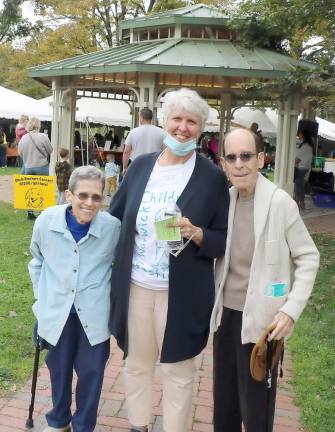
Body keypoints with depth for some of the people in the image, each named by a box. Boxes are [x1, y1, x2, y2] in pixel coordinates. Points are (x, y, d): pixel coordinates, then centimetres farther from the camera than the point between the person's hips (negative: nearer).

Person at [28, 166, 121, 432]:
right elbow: (38, 262, 7)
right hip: (57, 311, 2)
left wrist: (114, 301, 1)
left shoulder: (113, 227, -15)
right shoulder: (46, 221, -11)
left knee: (91, 371, 11)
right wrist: (42, 299, 9)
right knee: (59, 368, 20)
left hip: (94, 313, -1)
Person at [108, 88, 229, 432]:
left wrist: (196, 233, -25)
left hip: (180, 294, -3)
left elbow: (225, 239, -5)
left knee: (178, 371, 12)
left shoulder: (212, 177, -8)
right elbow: (115, 216, 10)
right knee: (136, 363, 20)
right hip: (134, 287, 4)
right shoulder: (140, 165, 2)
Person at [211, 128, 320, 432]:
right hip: (226, 313, 5)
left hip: (261, 319, -5)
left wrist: (291, 310, -16)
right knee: (223, 401, 19)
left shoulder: (280, 202, -15)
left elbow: (308, 258, -10)